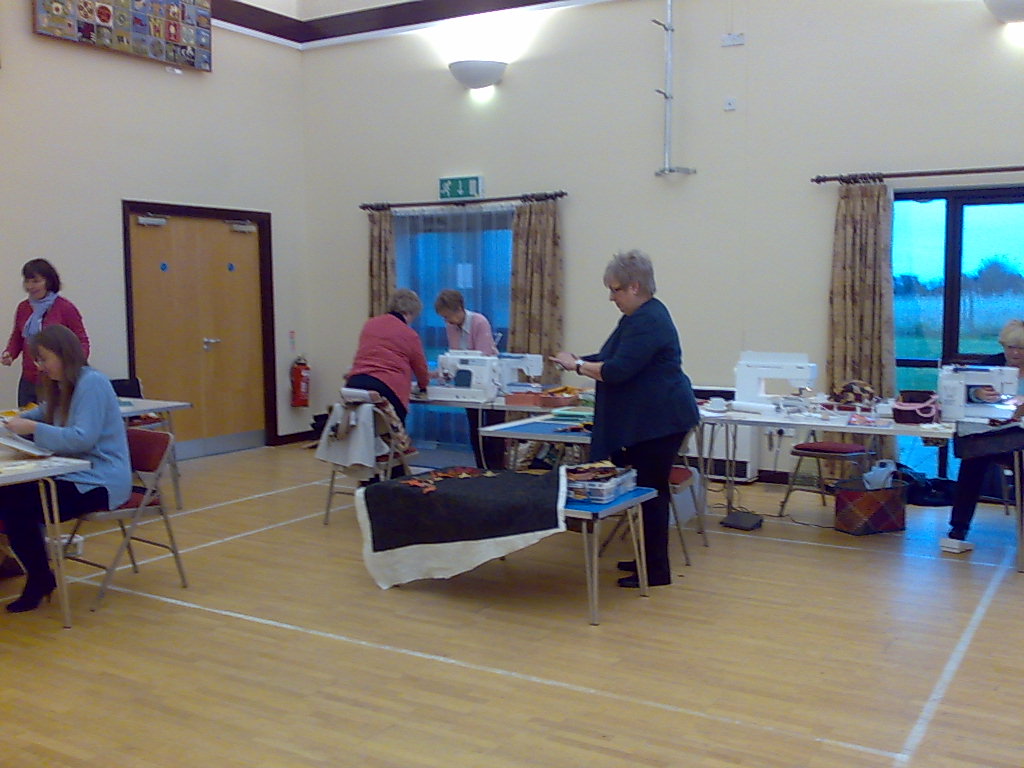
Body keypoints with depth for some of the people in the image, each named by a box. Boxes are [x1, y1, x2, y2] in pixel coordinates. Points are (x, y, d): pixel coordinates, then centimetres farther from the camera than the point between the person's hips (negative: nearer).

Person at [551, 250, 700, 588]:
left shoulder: (649, 321, -19)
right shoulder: (639, 317, 14)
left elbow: (617, 370, -25)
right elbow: (613, 359, 19)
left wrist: (577, 365, -14)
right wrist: (577, 361, 5)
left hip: (661, 420, -10)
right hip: (646, 420, 10)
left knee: (651, 490, -4)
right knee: (646, 487, 14)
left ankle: (656, 570, 4)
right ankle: (650, 558, 24)